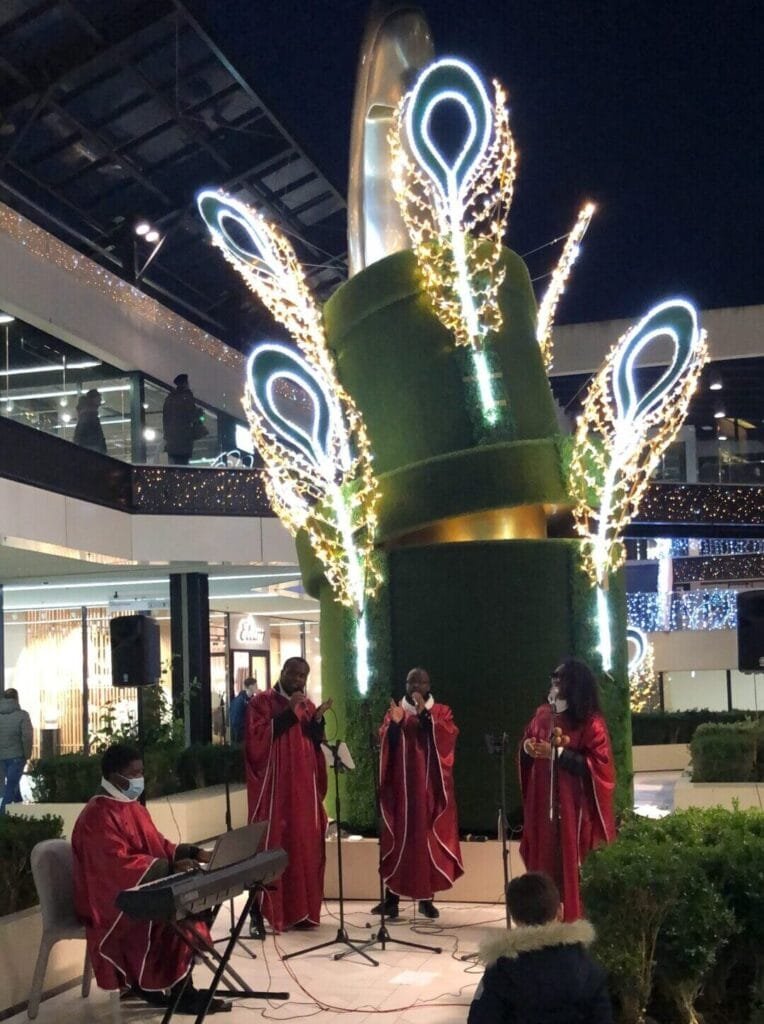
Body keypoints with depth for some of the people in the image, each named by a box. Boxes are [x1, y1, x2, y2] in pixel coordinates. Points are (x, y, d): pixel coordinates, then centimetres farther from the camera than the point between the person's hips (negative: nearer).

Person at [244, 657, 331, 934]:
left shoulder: (307, 706, 16)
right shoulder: (261, 702, -1)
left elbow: (318, 745, 13)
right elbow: (257, 739, -14)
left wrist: (317, 719, -5)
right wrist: (289, 712, -17)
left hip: (304, 789, 6)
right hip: (273, 788, -5)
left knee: (304, 848, 5)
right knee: (270, 849, -9)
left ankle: (301, 910, 13)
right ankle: (259, 914, -7)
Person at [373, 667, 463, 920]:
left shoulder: (442, 712, 8)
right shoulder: (394, 712, 11)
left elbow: (448, 737, -11)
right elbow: (386, 743, -2)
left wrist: (425, 714, -18)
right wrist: (394, 723, -21)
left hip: (431, 787, 0)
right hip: (401, 786, 0)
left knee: (429, 839, 0)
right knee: (397, 840, -3)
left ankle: (426, 898, 8)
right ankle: (391, 898, -1)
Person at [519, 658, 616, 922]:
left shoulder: (591, 723, -11)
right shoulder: (543, 714, 6)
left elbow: (598, 766, -16)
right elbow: (526, 741, 18)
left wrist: (558, 753, -21)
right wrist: (527, 746, -7)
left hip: (575, 806, -5)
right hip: (543, 803, 5)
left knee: (573, 867, -1)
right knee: (545, 862, 8)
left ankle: (576, 919, 6)